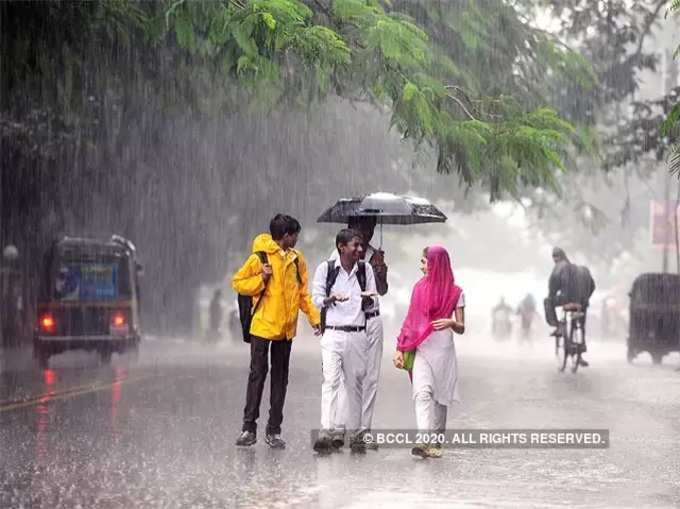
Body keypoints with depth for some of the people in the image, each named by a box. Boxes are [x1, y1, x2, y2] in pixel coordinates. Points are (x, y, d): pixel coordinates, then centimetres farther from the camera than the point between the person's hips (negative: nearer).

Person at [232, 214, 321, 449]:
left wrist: (314, 317, 0)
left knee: (280, 378, 7)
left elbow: (303, 292, 10)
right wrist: (261, 278, -18)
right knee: (257, 374, -2)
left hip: (286, 328, 5)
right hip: (262, 326, -4)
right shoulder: (260, 257, -8)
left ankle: (274, 430, 11)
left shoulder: (297, 259, 6)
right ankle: (249, 427, 3)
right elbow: (238, 282, -3)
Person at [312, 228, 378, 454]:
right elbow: (316, 298, 3)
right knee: (331, 381, -13)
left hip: (358, 335, 3)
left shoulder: (365, 269, 9)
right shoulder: (326, 268, 1)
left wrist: (368, 300, -12)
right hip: (333, 333, -3)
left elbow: (371, 306, 12)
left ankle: (355, 434, 14)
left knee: (356, 383, 7)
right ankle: (326, 433, -19)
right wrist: (331, 299, -18)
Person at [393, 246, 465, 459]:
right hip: (421, 349, 1)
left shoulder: (455, 293, 2)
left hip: (443, 350, -1)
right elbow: (411, 321, 14)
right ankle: (424, 441, -28)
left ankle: (436, 443, 15)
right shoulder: (420, 288, 11)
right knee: (423, 392, -17)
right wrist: (400, 349, 7)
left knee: (440, 396, 4)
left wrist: (450, 323, -20)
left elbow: (461, 328, 3)